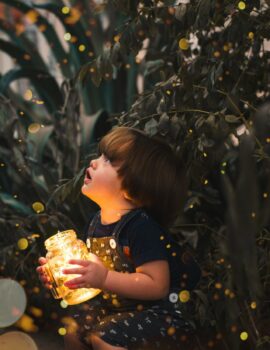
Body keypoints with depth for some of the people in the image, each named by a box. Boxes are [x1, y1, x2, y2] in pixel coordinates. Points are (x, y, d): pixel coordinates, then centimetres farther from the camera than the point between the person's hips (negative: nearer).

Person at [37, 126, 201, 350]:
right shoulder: (98, 222, 0)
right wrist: (62, 271, -4)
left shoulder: (141, 226, -26)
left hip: (159, 308, -8)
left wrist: (104, 279, -35)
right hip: (117, 304, 8)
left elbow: (157, 286, -31)